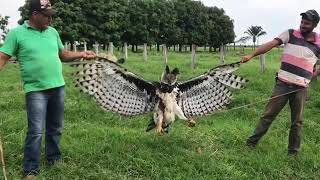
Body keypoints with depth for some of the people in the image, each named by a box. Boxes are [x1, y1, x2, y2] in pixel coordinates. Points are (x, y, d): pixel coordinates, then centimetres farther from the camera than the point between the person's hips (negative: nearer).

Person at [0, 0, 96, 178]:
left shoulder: (53, 32, 10)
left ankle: (54, 159, 33)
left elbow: (63, 54, 18)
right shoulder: (17, 33, -5)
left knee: (55, 128, 16)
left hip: (58, 87, 6)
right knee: (36, 131, -5)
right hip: (36, 90, -5)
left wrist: (81, 54, 3)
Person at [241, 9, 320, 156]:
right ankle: (252, 142, 14)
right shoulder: (290, 34, 0)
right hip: (282, 84, 0)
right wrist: (252, 55, -21)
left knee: (297, 121, 9)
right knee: (268, 114, 3)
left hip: (301, 88, 1)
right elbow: (271, 44, -11)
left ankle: (293, 152, 23)